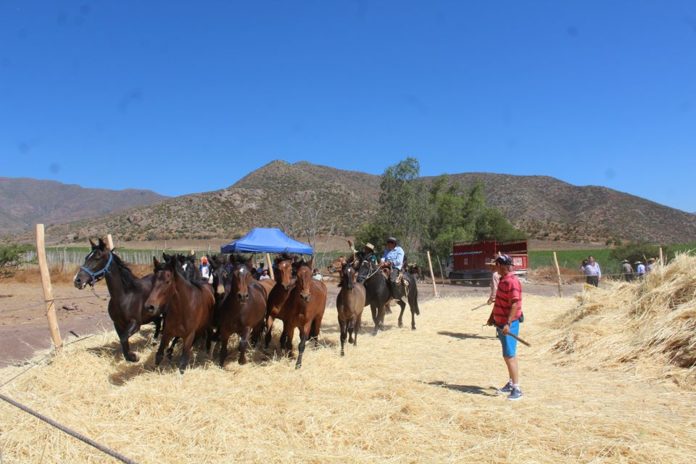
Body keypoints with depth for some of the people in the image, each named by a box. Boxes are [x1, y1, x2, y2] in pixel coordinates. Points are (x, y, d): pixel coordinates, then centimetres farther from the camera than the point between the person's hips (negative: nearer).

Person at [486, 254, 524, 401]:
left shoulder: (512, 281, -19)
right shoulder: (503, 279, 11)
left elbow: (515, 304, -24)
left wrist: (508, 324, -28)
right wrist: (492, 316, 23)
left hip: (509, 324, -10)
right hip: (500, 323, 10)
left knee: (509, 356, -8)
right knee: (508, 355, 17)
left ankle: (517, 389, -1)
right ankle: (511, 383, 28)